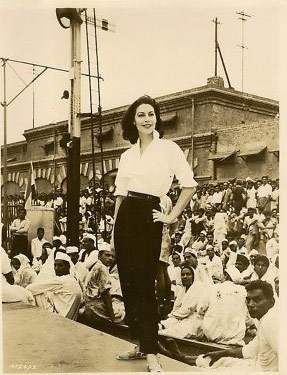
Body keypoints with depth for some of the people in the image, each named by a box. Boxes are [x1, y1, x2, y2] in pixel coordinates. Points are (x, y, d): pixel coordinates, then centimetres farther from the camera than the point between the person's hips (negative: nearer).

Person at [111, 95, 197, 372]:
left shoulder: (168, 148, -3)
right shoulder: (127, 155, 13)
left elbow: (189, 185, -6)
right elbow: (120, 193, 15)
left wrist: (172, 216, -6)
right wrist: (116, 223, 7)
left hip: (148, 218, -5)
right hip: (125, 217, 6)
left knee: (144, 285, -7)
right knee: (127, 282, 8)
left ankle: (151, 354, 0)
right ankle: (141, 343, 21)